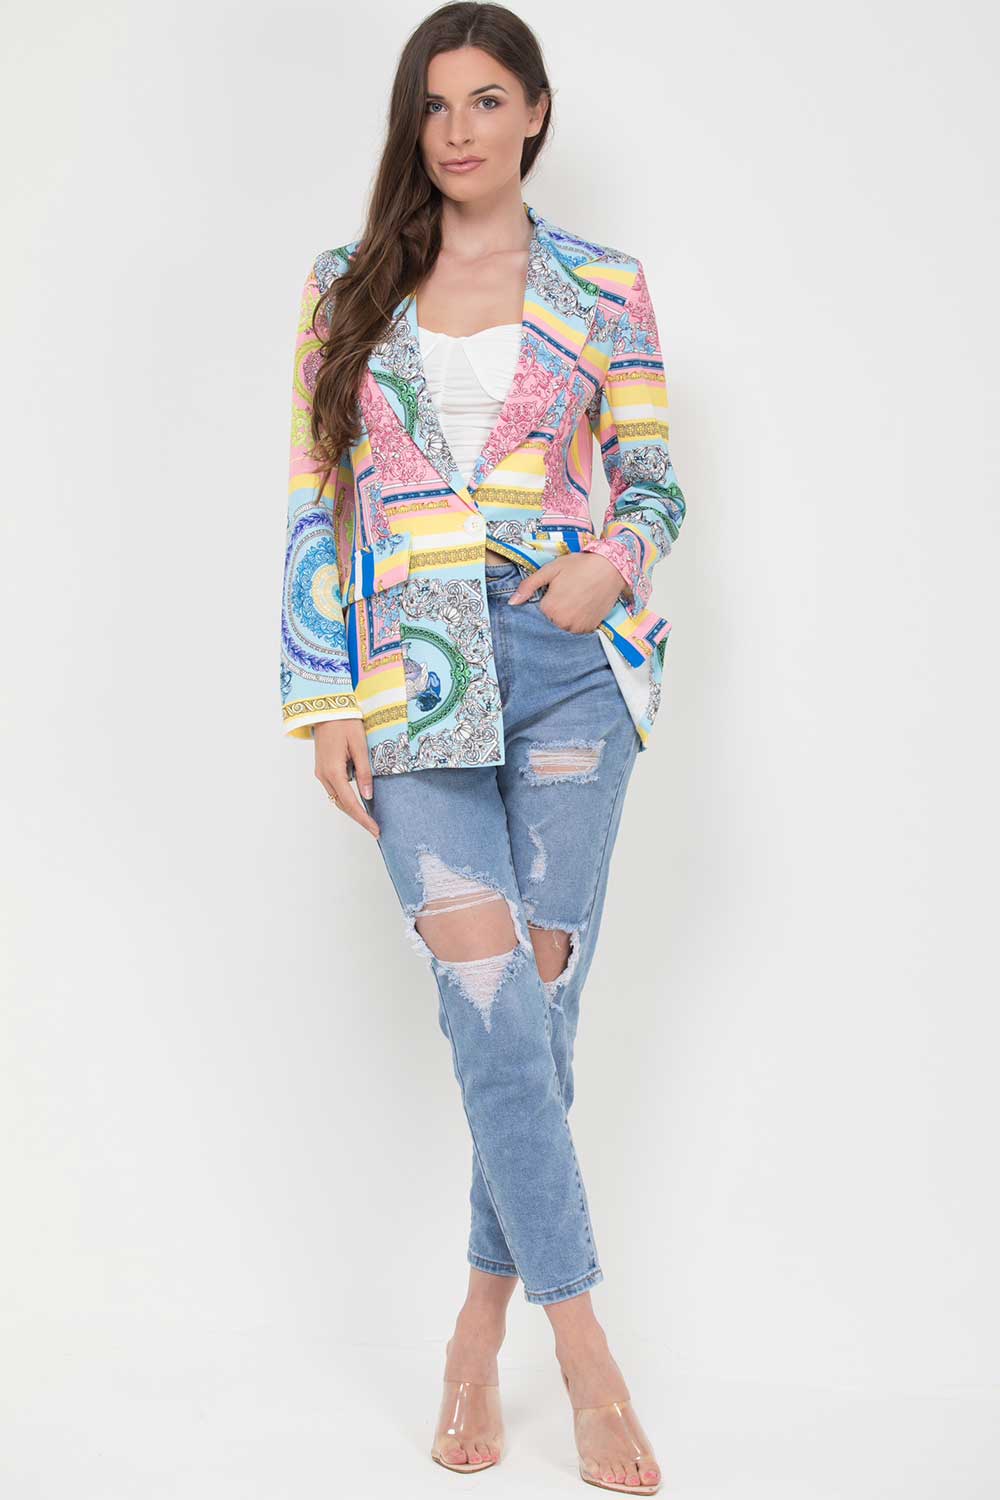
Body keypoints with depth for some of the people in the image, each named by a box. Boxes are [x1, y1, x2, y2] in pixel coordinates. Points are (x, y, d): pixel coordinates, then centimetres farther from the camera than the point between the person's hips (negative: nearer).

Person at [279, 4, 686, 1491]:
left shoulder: (604, 290, 9)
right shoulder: (348, 290, 10)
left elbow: (656, 481, 12)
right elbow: (318, 505, 8)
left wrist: (613, 561, -12)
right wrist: (326, 702, 1)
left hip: (569, 658, 0)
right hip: (413, 676, 0)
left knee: (539, 995, 1)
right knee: (491, 997, -12)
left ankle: (481, 1328, 17)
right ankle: (584, 1348, -4)